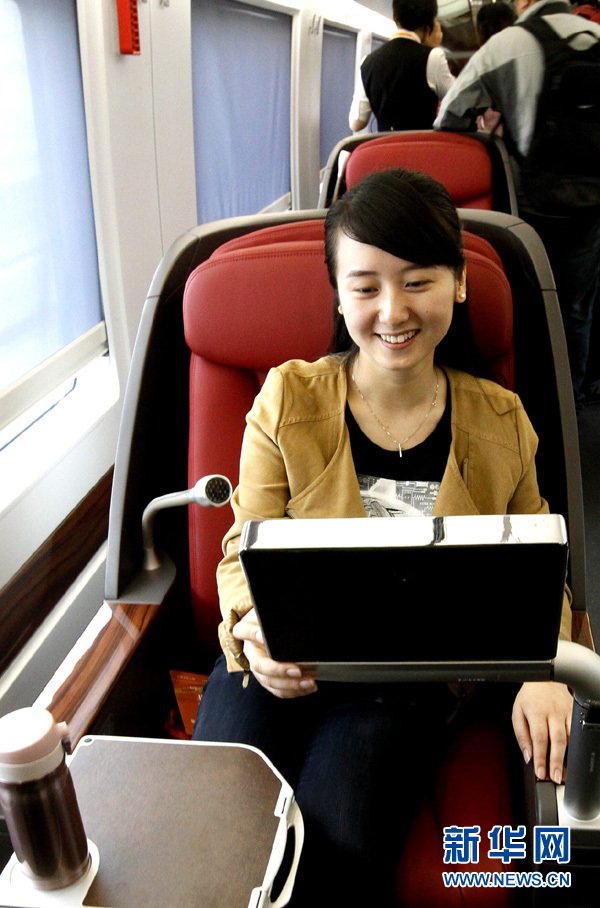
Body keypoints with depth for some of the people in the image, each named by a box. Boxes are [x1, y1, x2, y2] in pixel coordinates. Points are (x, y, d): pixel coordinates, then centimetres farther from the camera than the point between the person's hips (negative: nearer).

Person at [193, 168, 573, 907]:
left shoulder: (500, 422, 3)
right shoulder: (289, 399, -1)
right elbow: (244, 552, 2)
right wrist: (255, 626, -20)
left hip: (412, 679, 1)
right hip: (280, 666, 0)